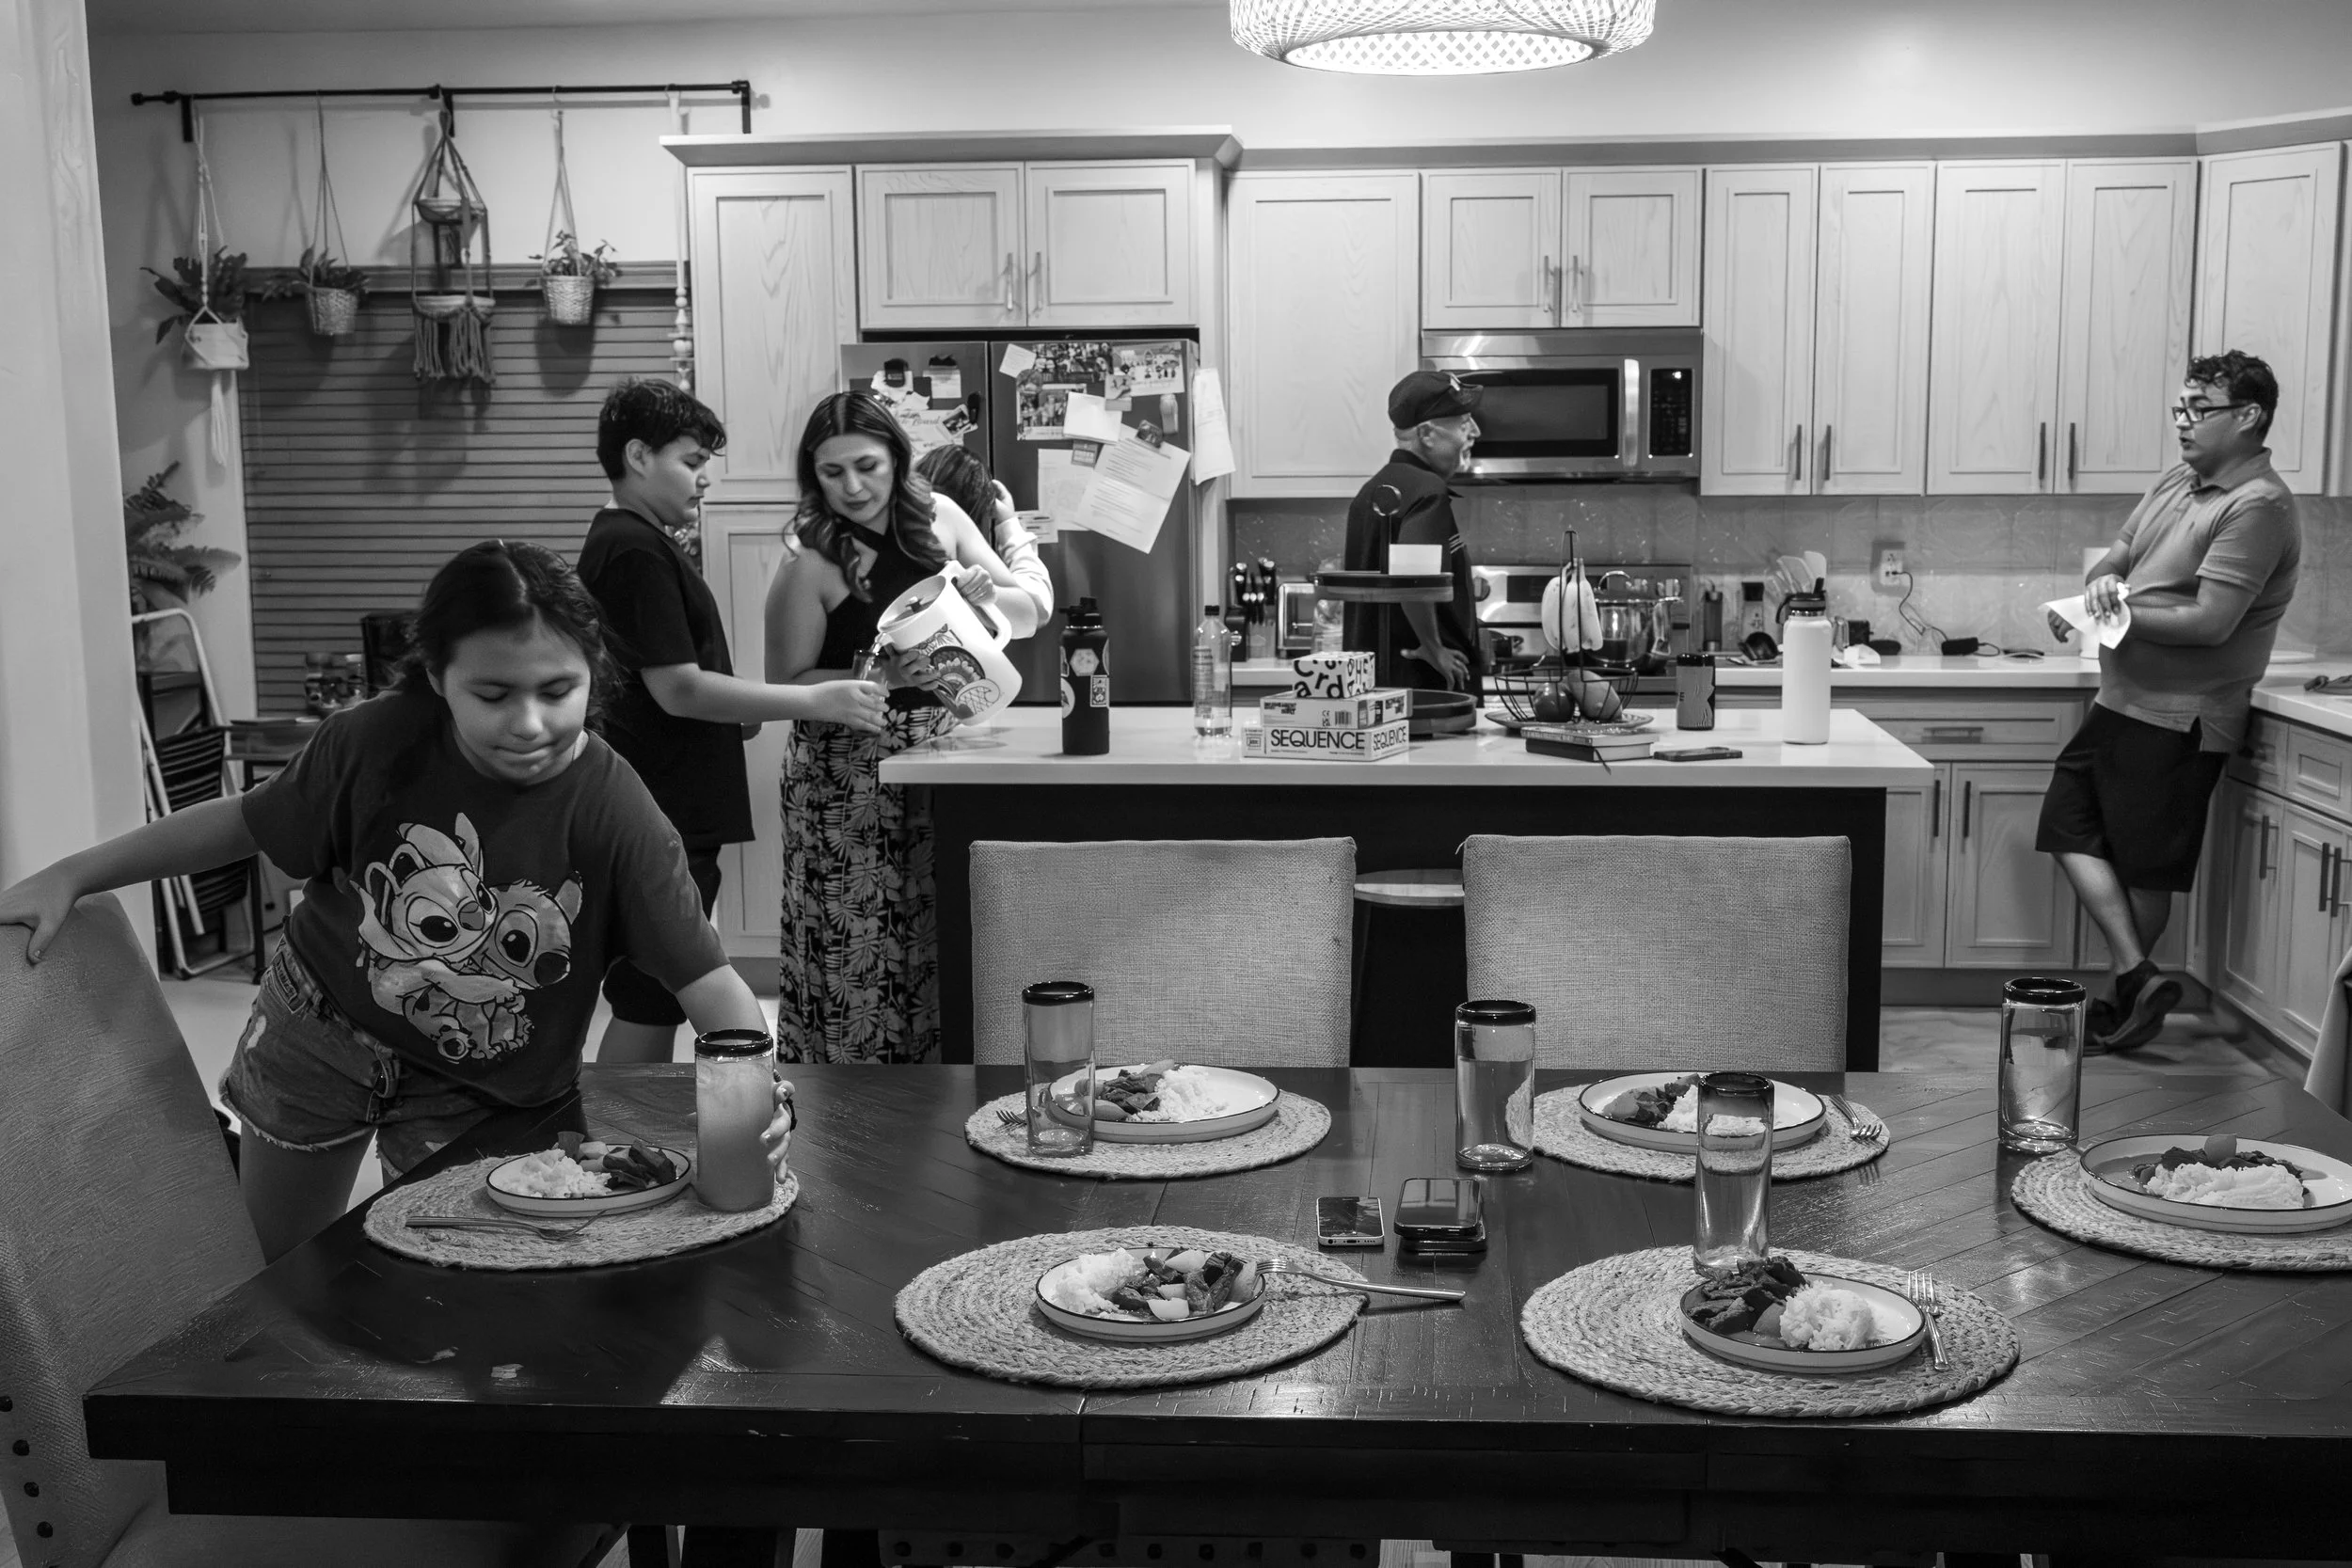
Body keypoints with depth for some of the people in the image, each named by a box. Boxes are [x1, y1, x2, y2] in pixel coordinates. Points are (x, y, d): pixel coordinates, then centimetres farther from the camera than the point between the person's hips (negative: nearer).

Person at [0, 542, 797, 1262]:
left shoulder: (616, 814, -28)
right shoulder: (378, 743, -23)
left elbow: (705, 978, -30)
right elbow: (246, 821, -5)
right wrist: (70, 876, -4)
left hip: (484, 1091, -1)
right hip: (320, 1031, 2)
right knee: (272, 1274, 19)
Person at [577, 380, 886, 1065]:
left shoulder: (626, 542, 17)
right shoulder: (634, 550, -15)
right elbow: (678, 689, -20)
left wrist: (734, 712, 7)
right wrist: (816, 702, -19)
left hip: (671, 809, 10)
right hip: (662, 816, -10)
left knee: (651, 1002, 15)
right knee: (647, 1006, -4)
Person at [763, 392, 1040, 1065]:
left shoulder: (937, 516, 5)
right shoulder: (810, 565, -8)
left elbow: (1027, 617, 9)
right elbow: (787, 684, -7)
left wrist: (988, 596, -13)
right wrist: (880, 678, -20)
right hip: (851, 770, -4)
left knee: (941, 936, 6)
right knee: (858, 956, -2)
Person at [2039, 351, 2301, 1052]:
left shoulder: (2258, 508, -17)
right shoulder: (2176, 485, 10)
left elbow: (2211, 621, -24)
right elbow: (2115, 556, 14)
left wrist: (2118, 611, -16)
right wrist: (2102, 582, -10)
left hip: (2178, 718, -9)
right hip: (2121, 702, 9)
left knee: (2145, 869, 1)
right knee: (2070, 826, 7)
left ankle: (2128, 996, 13)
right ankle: (2138, 976, 9)